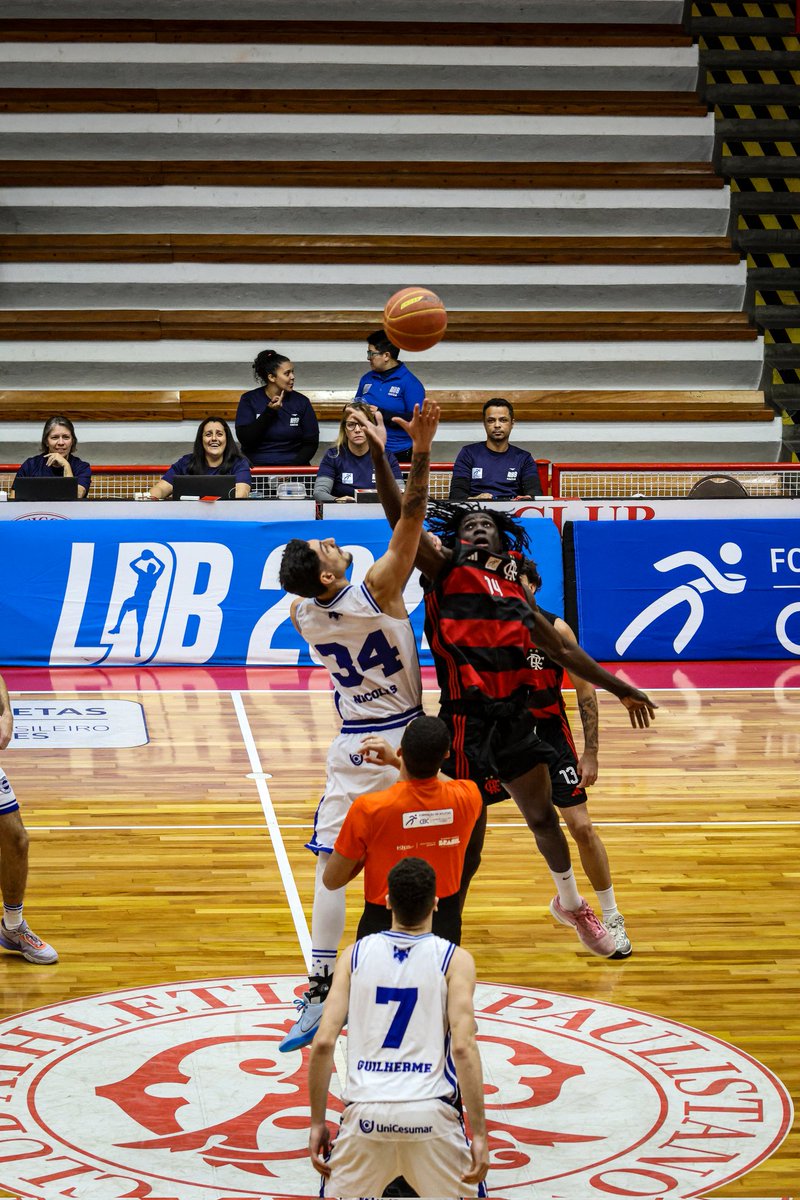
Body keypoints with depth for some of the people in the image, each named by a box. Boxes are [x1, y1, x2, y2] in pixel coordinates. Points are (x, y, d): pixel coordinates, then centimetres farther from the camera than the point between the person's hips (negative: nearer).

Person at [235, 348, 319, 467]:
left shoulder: (301, 401, 4)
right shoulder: (249, 400, 3)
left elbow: (311, 442, 4)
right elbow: (244, 439, -6)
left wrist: (292, 468, -11)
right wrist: (269, 412, -12)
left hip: (293, 467, 2)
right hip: (257, 466, -1)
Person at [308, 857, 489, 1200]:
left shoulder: (355, 954, 8)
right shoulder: (455, 960, 1)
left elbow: (323, 1042, 0)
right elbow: (463, 1047, -10)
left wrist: (318, 1122, 9)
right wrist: (479, 1135, -8)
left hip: (366, 1114, 2)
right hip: (431, 1114, -1)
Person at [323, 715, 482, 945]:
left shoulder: (368, 808, -18)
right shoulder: (468, 796, -9)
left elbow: (332, 881, -5)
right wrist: (396, 761, 21)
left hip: (385, 924, -3)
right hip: (445, 925, 3)